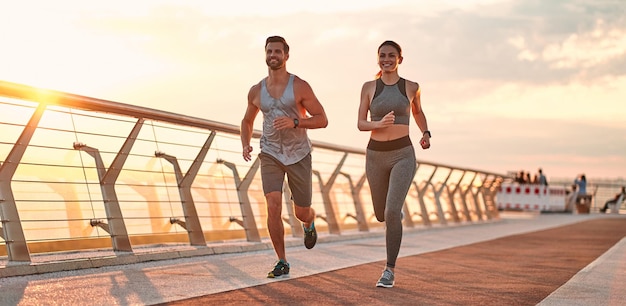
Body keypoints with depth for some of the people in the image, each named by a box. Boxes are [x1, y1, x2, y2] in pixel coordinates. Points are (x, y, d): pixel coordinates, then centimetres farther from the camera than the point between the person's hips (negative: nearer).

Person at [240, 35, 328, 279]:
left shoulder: (300, 86, -10)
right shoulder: (256, 91, 1)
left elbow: (322, 120, -9)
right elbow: (247, 121, 18)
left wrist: (295, 122, -26)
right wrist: (245, 145, -2)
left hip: (299, 155, -1)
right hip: (271, 155, 2)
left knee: (302, 213, 7)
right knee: (273, 207, -17)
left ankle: (309, 223, 48)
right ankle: (282, 263, -5)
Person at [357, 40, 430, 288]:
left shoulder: (411, 87, 2)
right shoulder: (369, 87, 1)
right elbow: (360, 124, 0)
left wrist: (426, 134, 4)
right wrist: (379, 123, -21)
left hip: (403, 155, -2)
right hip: (376, 156, 2)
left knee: (392, 213, -20)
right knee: (381, 215, 16)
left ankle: (390, 270, -9)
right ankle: (397, 210, 55)